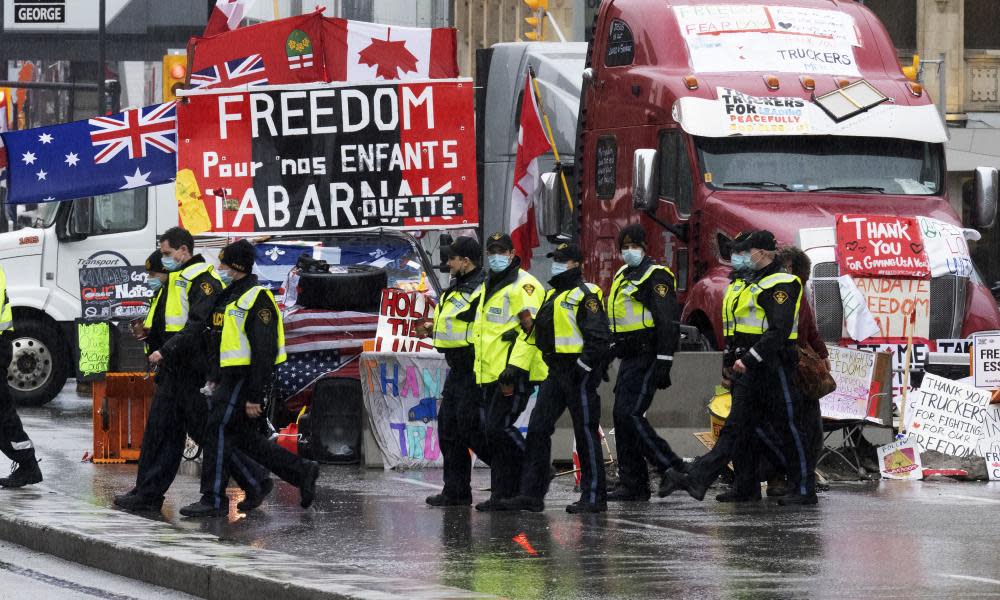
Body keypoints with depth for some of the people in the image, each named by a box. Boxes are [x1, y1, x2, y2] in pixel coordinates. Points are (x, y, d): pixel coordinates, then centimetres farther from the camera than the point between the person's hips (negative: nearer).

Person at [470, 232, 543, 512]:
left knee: (498, 428, -16)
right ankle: (502, 495, 10)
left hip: (512, 373, -9)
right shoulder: (488, 286, 21)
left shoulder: (523, 284, -8)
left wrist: (514, 365, -22)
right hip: (490, 373, 9)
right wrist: (479, 368, 24)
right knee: (493, 431, 7)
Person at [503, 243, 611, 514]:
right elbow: (543, 331, 29)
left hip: (578, 373, -9)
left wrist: (583, 368, -20)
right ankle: (532, 494, 3)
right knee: (537, 429, 3)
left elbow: (599, 337, -18)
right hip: (556, 373, 9)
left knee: (586, 433, -3)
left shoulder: (585, 295, -11)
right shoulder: (554, 295, 18)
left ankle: (594, 496, 3)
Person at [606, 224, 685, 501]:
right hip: (629, 359, 10)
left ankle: (672, 467, -11)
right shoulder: (623, 276, 19)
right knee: (622, 416, 6)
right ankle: (632, 484, 9)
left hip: (646, 358, -10)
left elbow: (668, 322, -17)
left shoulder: (655, 276, -10)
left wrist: (663, 364, -23)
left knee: (630, 414, -17)